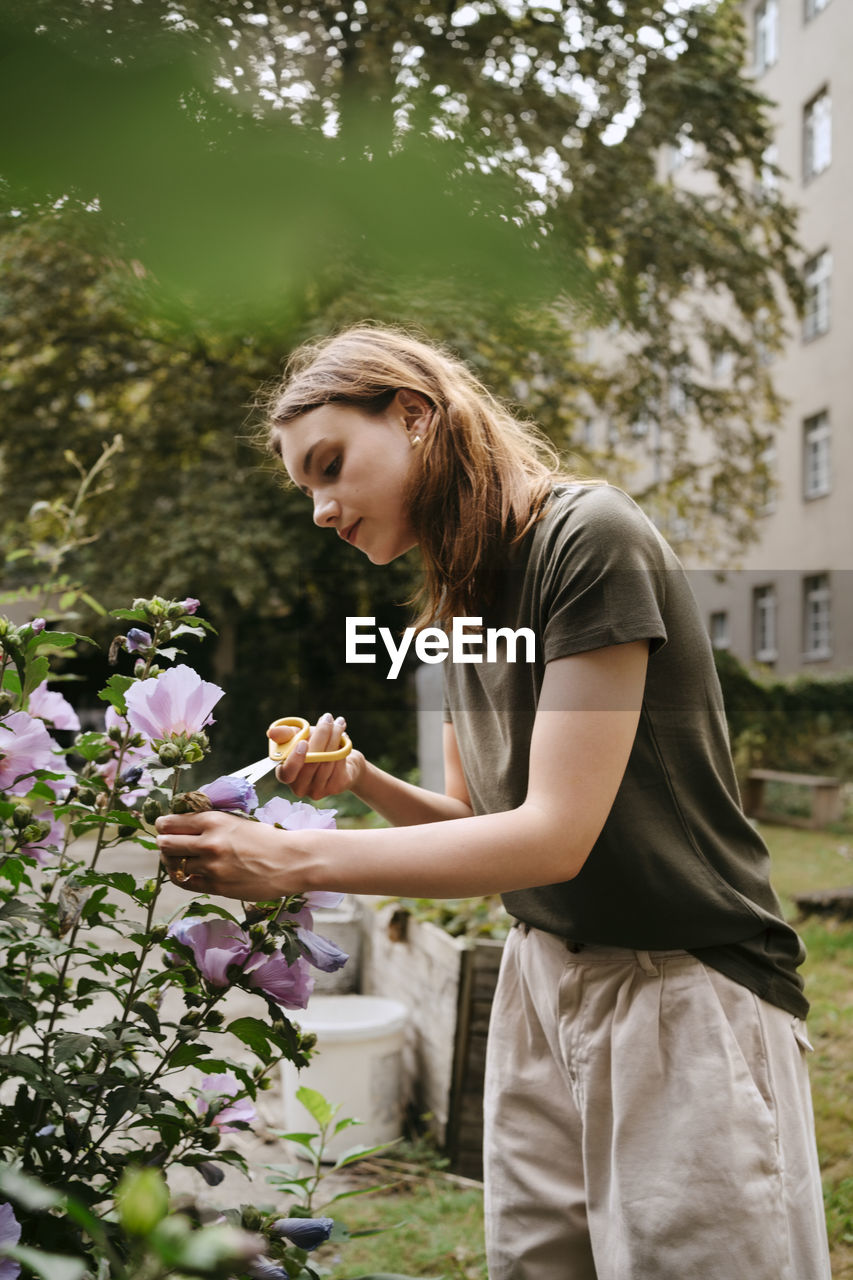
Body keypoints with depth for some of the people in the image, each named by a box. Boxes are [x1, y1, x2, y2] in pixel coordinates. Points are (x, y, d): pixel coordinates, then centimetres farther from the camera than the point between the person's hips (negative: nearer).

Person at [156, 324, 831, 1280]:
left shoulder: (588, 537, -17)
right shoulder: (460, 603, 9)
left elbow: (557, 833, -21)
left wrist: (293, 860, -20)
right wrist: (361, 780, -6)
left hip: (680, 994, -7)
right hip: (542, 980, 7)